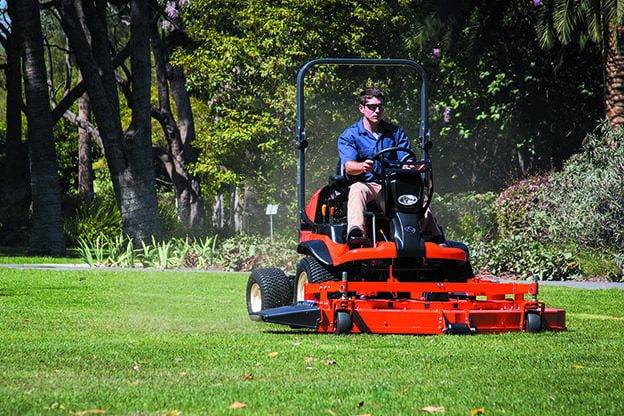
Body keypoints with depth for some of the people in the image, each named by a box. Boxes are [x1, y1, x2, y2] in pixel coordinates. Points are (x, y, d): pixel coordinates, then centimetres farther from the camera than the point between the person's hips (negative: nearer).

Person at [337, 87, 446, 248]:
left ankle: (435, 238, -36)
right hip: (366, 184, -2)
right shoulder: (348, 136, 5)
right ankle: (355, 233, -58)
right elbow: (349, 166, -12)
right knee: (358, 189, -37)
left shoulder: (396, 133, 15)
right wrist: (362, 167, -36)